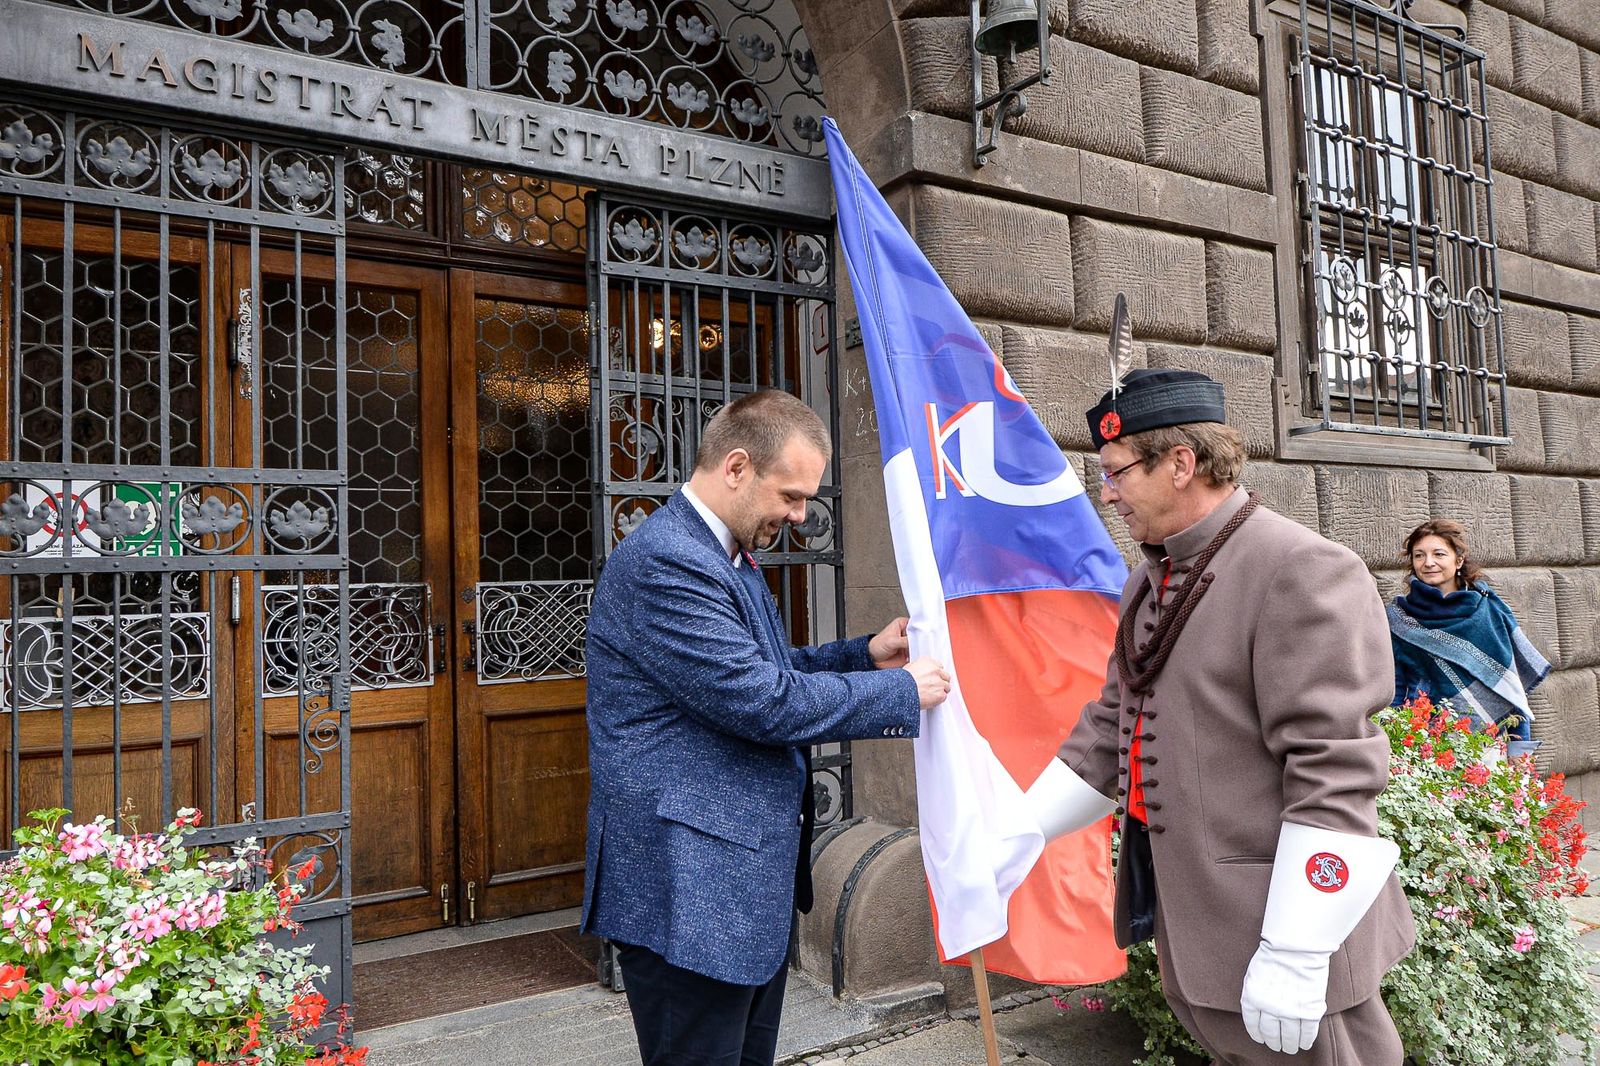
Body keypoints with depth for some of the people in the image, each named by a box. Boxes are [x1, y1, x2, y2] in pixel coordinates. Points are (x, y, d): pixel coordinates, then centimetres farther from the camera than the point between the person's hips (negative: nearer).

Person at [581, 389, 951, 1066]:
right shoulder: (665, 561, -21)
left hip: (749, 882, 10)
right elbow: (764, 703, -25)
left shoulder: (727, 558, 13)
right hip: (687, 892, -10)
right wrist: (903, 692, -13)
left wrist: (867, 654, 6)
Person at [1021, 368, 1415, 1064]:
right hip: (1186, 907, 8)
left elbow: (1333, 770, -23)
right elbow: (1112, 725, 15)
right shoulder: (1150, 581, 9)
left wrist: (1295, 954, -23)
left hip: (1277, 905, -8)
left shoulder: (1303, 570, -18)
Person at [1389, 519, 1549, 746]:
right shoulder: (1398, 618, 2)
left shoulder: (1491, 611, 3)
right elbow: (1392, 690, 3)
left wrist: (1519, 753, 0)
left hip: (1489, 734, 1)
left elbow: (1511, 685, 4)